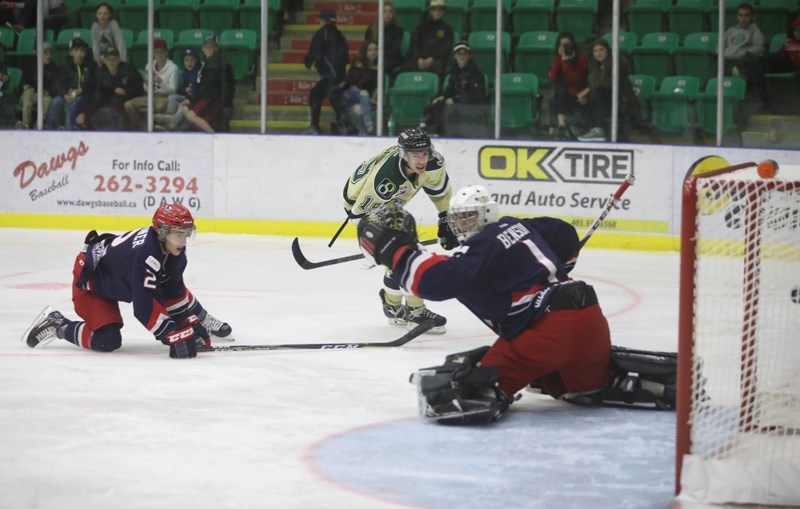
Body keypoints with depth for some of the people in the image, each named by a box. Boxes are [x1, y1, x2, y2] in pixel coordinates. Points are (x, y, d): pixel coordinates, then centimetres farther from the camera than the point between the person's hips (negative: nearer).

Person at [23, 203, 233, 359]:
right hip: (92, 278, -9)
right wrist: (175, 335, -44)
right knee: (107, 341, -20)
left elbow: (174, 290, 0)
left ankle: (200, 320, 29)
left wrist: (192, 321, -5)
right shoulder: (144, 254, -41)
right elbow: (144, 306, -42)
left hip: (120, 276, 9)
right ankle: (57, 326, -2)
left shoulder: (174, 249, -14)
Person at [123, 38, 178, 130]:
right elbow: (147, 90, 10)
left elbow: (173, 89, -10)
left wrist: (161, 82, -26)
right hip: (152, 96, 6)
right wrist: (146, 83, -13)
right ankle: (139, 129, -5)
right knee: (128, 105, -13)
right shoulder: (149, 66, 6)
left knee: (159, 106, -41)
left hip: (166, 97, -6)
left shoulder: (172, 67, -8)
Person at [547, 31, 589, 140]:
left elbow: (574, 78, -18)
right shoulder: (558, 59, 7)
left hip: (578, 96, -4)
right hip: (562, 93, 4)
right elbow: (552, 76, -7)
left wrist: (565, 61, -21)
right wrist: (559, 58, -11)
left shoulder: (582, 59, -8)